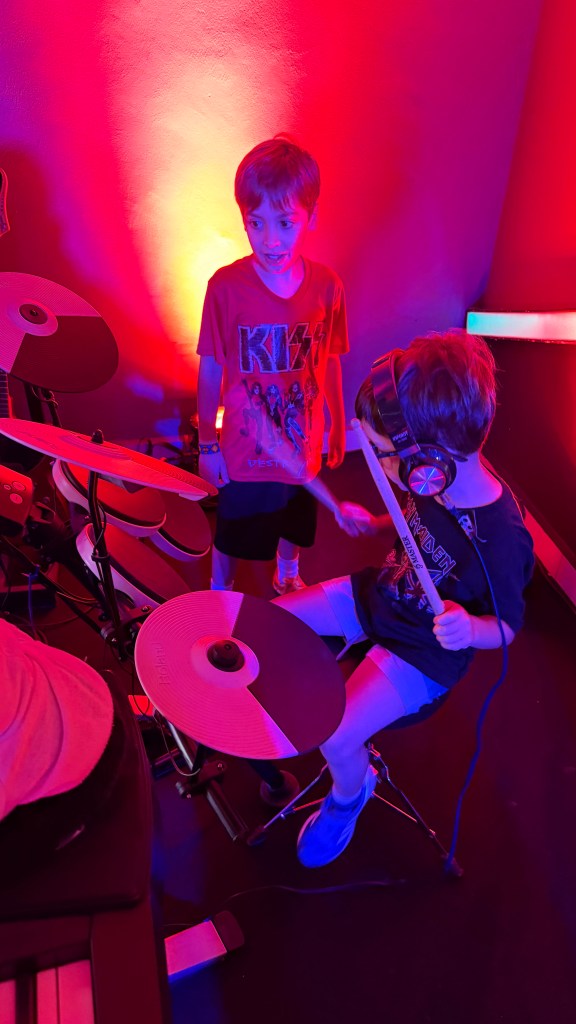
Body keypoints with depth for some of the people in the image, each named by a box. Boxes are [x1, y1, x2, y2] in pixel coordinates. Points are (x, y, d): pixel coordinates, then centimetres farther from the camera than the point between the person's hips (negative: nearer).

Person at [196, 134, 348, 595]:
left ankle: (288, 575, 57)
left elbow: (330, 362, 0)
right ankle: (220, 593, 48)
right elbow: (211, 369, -11)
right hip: (244, 451, -2)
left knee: (295, 524, 25)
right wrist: (207, 443, -6)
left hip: (303, 445, 3)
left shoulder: (326, 286, -11)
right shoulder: (226, 286, -18)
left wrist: (339, 427, 8)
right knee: (231, 535, 18)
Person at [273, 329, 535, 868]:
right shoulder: (439, 480, -14)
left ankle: (349, 794, 18)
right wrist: (375, 525, -5)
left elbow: (506, 627, -16)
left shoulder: (501, 537, -32)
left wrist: (468, 629, -36)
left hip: (421, 654, -6)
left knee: (336, 737, -19)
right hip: (376, 595, 7)